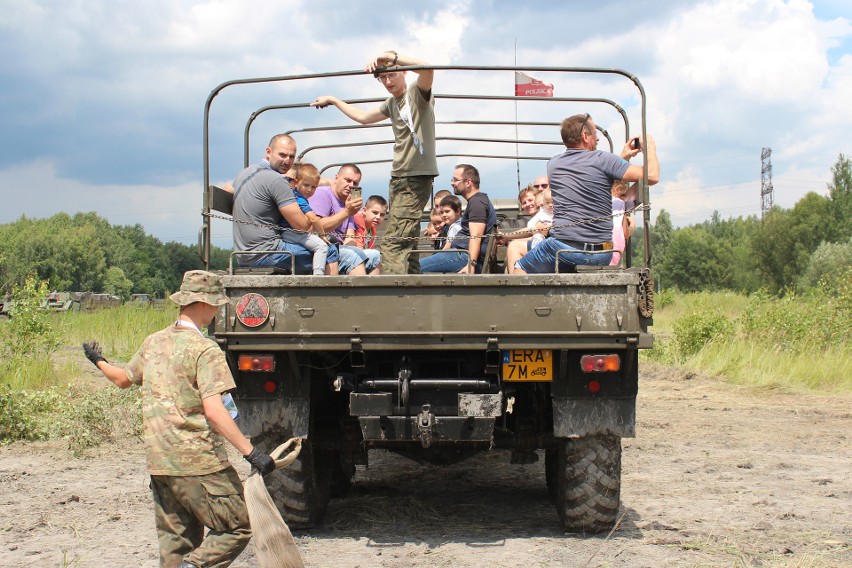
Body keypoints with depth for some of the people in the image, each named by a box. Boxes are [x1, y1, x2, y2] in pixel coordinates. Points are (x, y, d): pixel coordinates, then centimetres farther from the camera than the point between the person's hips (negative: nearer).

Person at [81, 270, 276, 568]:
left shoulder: (154, 342, 10)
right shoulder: (205, 350, -12)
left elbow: (123, 379, 28)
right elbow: (213, 411, -23)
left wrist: (98, 361, 48)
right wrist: (251, 452, -25)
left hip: (158, 463, 8)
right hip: (199, 465, -7)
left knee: (175, 543, 14)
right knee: (238, 528, 0)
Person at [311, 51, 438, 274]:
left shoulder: (417, 92, -4)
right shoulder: (391, 103, 20)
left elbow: (426, 69, -27)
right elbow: (363, 117, 38)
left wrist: (390, 57, -34)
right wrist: (333, 101, 44)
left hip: (417, 176, -9)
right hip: (399, 176, 9)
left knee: (393, 240, -18)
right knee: (405, 240, 7)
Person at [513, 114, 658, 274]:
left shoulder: (553, 164, 9)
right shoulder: (602, 159, -5)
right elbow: (651, 176, -8)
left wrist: (623, 157, 29)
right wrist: (650, 148, 11)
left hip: (562, 247, 1)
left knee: (519, 269, 19)